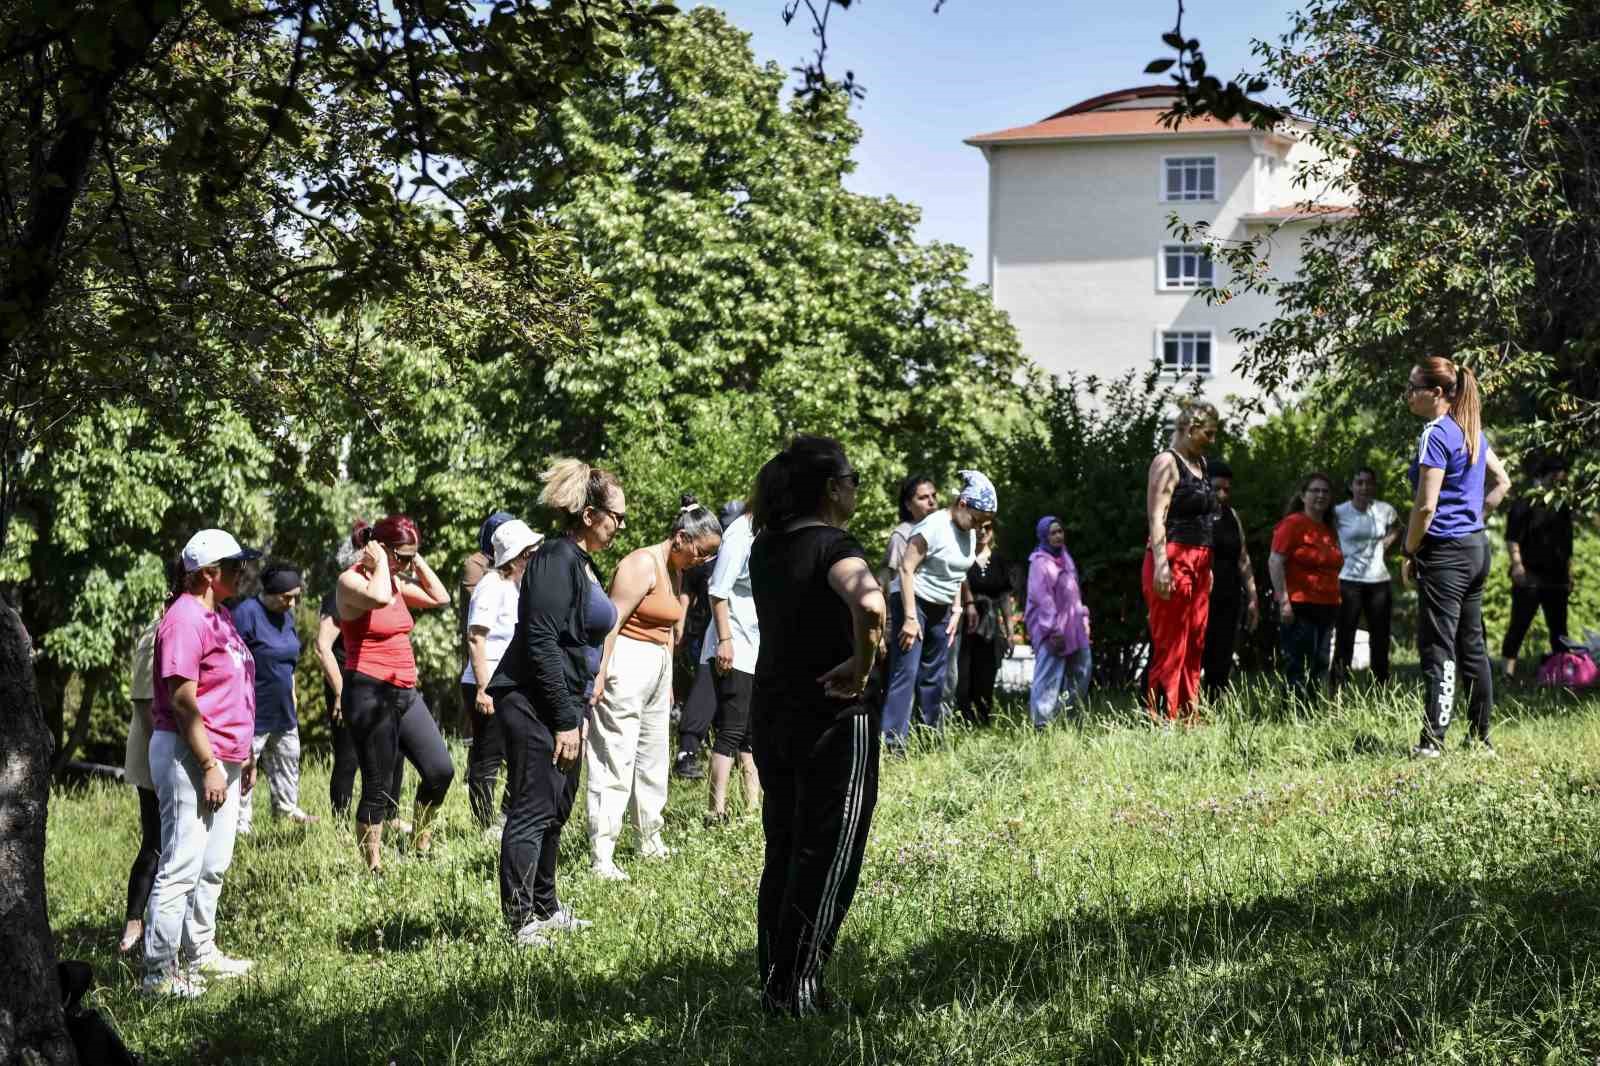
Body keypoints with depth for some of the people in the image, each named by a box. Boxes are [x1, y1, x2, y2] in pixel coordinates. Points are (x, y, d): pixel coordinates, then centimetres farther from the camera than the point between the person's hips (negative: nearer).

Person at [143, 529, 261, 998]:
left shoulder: (219, 616, 14)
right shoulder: (185, 619, -17)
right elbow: (183, 700, -20)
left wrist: (243, 754, 21)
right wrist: (208, 767, -20)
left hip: (222, 759, 10)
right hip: (190, 758, -10)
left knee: (213, 866, 17)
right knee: (181, 868, -8)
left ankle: (199, 954, 28)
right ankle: (160, 973, -4)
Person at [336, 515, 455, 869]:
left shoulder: (395, 581, 14)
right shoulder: (351, 581, -10)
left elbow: (440, 598, 18)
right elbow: (378, 598, -33)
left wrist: (419, 562, 10)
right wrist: (380, 563, -16)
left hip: (406, 693, 8)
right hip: (370, 693, -8)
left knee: (440, 771, -1)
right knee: (378, 788, -3)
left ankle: (420, 845, 18)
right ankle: (373, 867, 6)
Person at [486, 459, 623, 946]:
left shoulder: (582, 564, 15)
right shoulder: (556, 560, -16)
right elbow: (542, 643, -22)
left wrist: (576, 713, 21)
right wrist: (565, 720, -21)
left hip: (562, 704, 10)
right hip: (534, 704, -10)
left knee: (556, 809, 18)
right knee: (533, 810, -9)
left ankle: (545, 909, 29)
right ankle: (521, 922, -6)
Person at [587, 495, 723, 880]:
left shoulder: (676, 571, 15)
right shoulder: (643, 564, -14)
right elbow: (612, 620, -20)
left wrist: (668, 681, 23)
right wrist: (600, 673, -26)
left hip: (659, 664, 10)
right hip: (626, 662, -10)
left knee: (653, 757, 17)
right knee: (615, 759, -11)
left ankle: (651, 841, 30)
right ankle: (601, 855, -14)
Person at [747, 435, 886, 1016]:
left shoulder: (764, 549, 6)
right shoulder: (833, 545, -17)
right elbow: (868, 605, -37)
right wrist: (861, 665, -24)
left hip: (770, 712, 7)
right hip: (833, 715, -7)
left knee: (782, 851, 16)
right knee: (827, 856, 2)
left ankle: (772, 985, 20)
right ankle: (798, 990, 4)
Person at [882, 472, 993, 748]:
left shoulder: (969, 533, 7)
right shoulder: (933, 527, -19)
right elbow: (906, 568, -20)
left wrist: (957, 610, 10)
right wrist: (910, 618, -22)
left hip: (941, 609, 8)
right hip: (913, 602, -8)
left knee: (934, 676, 11)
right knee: (906, 673, -14)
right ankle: (892, 743, -17)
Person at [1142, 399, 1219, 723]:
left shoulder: (1201, 463, 17)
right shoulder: (1167, 463, -8)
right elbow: (1156, 518, -15)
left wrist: (1207, 566, 18)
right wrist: (1161, 564, -23)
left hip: (1198, 562, 9)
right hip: (1173, 560, -9)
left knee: (1194, 647, 8)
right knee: (1170, 647, -9)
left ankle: (1189, 718, 12)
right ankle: (1163, 718, -8)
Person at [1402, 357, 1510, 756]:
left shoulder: (1435, 435, -16)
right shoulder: (1472, 431, 11)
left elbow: (1426, 506, -20)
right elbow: (1502, 483, 22)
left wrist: (1410, 552, -9)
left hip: (1446, 553, -9)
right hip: (1477, 547, 9)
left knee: (1438, 649, -9)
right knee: (1472, 646, 14)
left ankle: (1432, 742, -12)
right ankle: (1480, 736, 19)